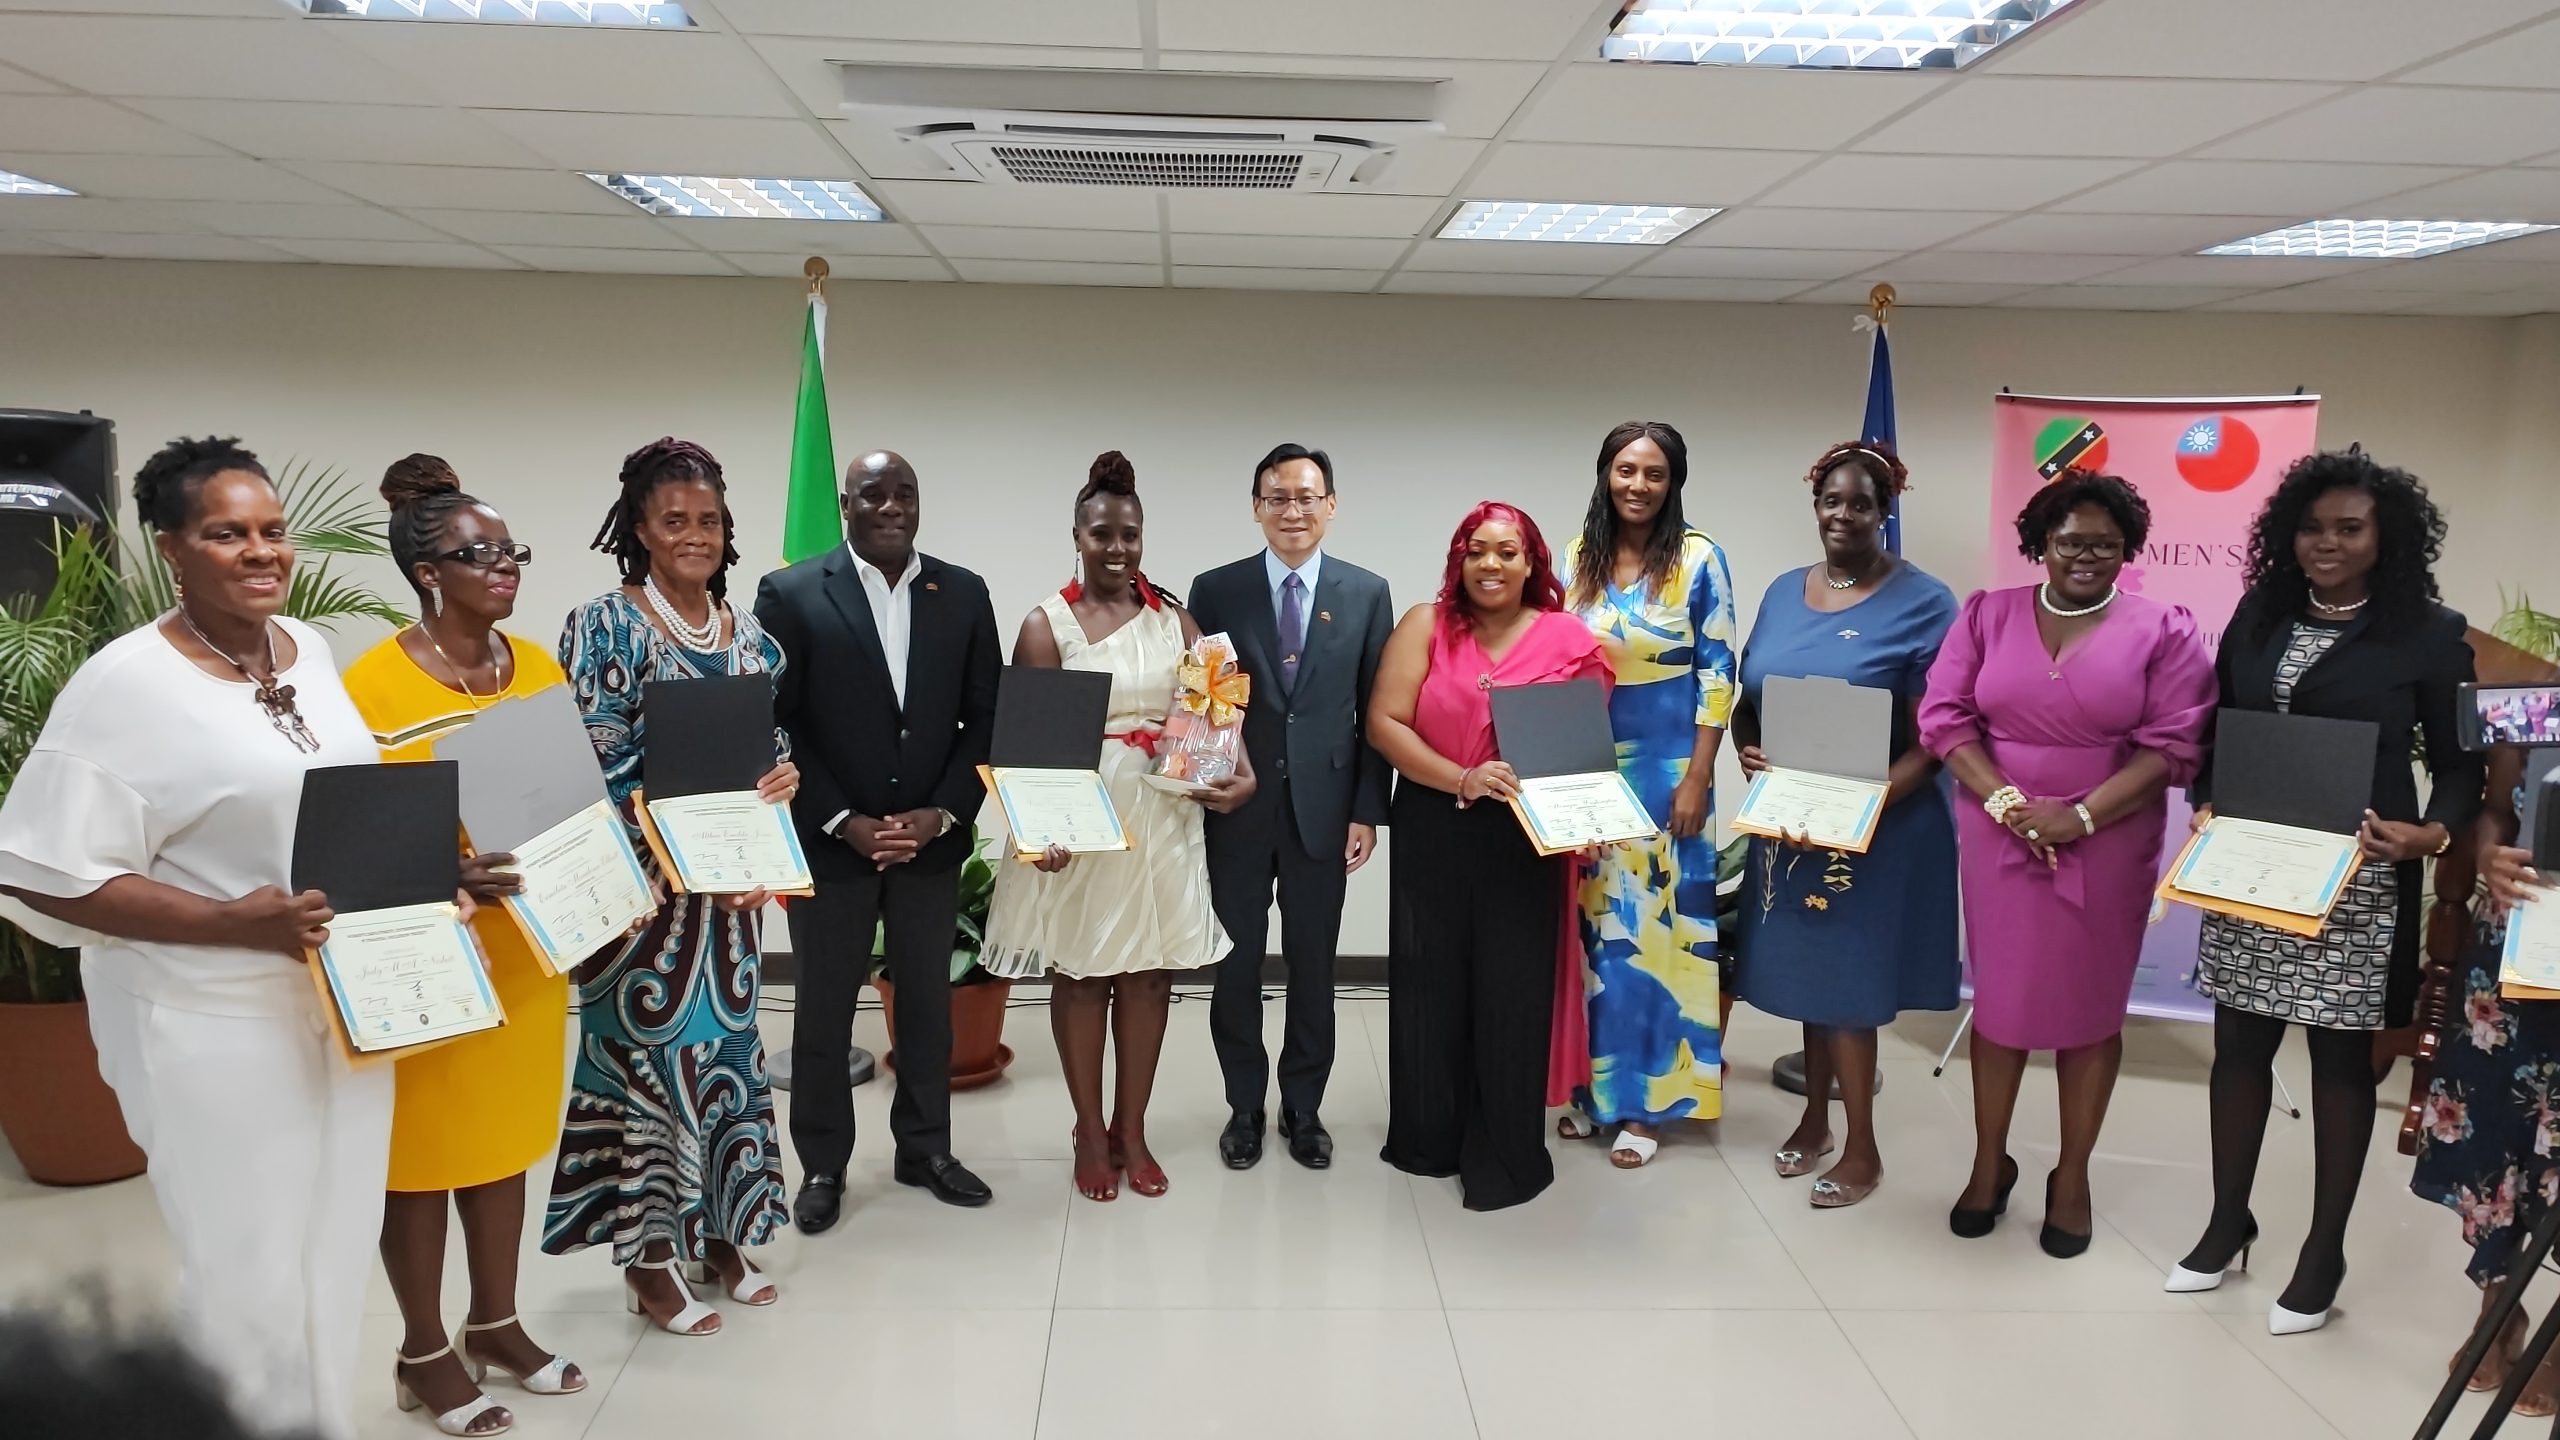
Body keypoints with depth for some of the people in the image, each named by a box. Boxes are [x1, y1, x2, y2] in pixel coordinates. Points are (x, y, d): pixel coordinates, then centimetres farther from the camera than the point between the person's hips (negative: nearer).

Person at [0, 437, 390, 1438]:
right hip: (215, 1023, -6)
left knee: (335, 1257, 17)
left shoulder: (311, 650, 6)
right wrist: (235, 922, -24)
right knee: (252, 1278, 4)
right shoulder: (125, 682, -14)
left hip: (347, 999, 6)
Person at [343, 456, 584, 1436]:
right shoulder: (373, 683, -14)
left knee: (508, 1131, 16)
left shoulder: (538, 666, 4)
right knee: (425, 1146, 8)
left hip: (526, 941, 6)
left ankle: (496, 1324, 33)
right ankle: (425, 1353, 24)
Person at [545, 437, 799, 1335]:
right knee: (647, 1053, 2)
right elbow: (592, 769, -14)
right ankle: (647, 1261, 16)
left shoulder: (750, 636, 8)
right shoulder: (604, 628, -8)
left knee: (726, 1046, 12)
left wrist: (785, 776, -8)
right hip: (639, 885, -5)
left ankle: (717, 1235, 27)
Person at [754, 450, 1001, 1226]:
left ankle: (925, 1148, 29)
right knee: (823, 1010, 9)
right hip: (829, 841, -2)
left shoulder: (964, 593, 3)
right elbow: (773, 725, -7)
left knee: (927, 1002, 13)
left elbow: (988, 716, 3)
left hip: (932, 838, 3)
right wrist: (843, 822, -13)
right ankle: (822, 1165, 24)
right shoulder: (791, 594, -6)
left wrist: (944, 813, -9)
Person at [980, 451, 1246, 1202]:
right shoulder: (1046, 624, -2)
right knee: (1080, 975, 6)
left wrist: (1240, 772, -18)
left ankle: (1132, 1129, 24)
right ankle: (1090, 1133, 23)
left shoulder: (1174, 619, 7)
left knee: (1150, 973, 8)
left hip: (1162, 820, 3)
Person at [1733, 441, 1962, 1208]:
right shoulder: (1782, 594, 8)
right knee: (1809, 970, 14)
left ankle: (1861, 1147, 15)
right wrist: (1747, 752, -8)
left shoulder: (1922, 602, -9)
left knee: (1850, 979, 0)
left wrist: (1873, 801, -25)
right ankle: (1816, 1118, 30)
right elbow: (1747, 700, 13)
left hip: (1878, 826, -5)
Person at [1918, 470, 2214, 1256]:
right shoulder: (1986, 615, 4)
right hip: (1998, 838, 1)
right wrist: (2006, 802, -14)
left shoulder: (2163, 629, -2)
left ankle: (2072, 1176, 23)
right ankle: (1989, 1162, 25)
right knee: (2000, 998, 9)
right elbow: (1945, 717, -2)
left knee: (2089, 1008, 8)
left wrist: (2079, 816, -17)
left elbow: (2172, 744, -8)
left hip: (2108, 847, -1)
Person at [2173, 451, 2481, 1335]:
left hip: (2358, 881, -3)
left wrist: (2435, 833, -20)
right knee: (2239, 1044, 11)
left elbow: (2461, 763, -2)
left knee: (2340, 1058, 7)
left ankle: (2323, 1255, 19)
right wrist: (2206, 804, -5)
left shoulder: (2430, 635, -4)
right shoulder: (2256, 619, 7)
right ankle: (2227, 1224, 27)